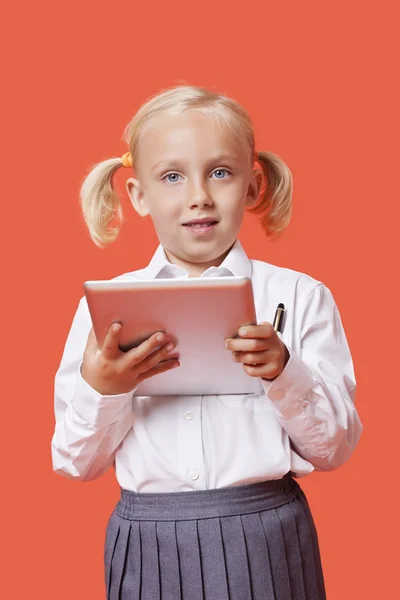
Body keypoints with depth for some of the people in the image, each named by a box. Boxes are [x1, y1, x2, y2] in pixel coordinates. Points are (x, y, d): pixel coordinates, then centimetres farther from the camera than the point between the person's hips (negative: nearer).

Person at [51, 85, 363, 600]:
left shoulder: (301, 297, 0)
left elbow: (335, 448, 0)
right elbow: (77, 464, 3)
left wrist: (284, 374, -17)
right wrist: (100, 389, -15)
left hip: (265, 543, 0)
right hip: (148, 549, 1)